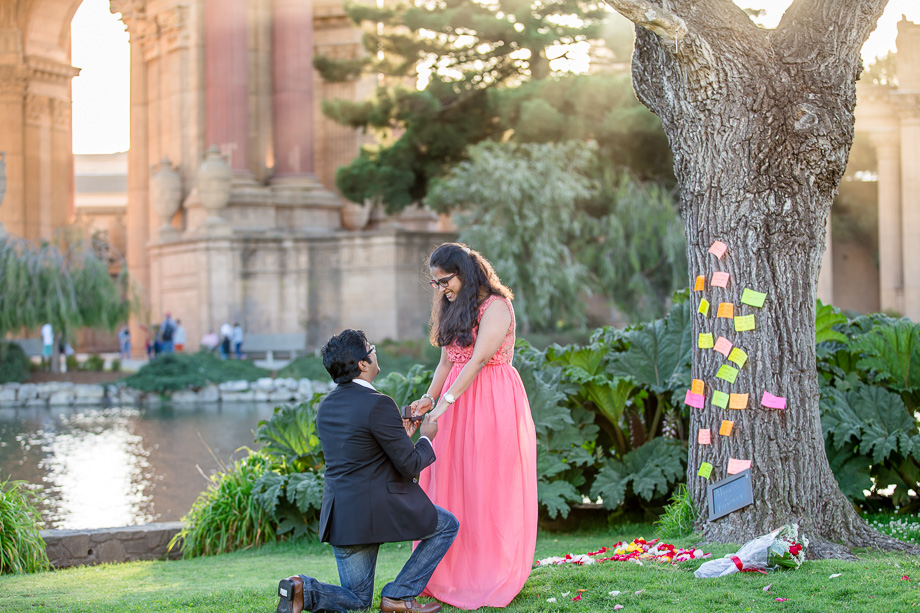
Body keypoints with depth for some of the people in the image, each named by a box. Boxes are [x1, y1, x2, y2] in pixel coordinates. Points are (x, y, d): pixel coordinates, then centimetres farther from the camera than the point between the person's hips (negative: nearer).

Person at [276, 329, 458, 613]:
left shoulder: (326, 406, 11)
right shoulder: (378, 404, -14)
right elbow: (410, 465, -11)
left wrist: (399, 436, 25)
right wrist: (426, 438, 8)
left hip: (340, 519, 8)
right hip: (381, 511, -7)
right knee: (447, 526, 16)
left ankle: (302, 589, -9)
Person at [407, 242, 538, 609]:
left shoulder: (496, 306, -10)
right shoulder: (454, 310, 15)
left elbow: (479, 359, -19)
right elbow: (446, 362, 14)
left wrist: (446, 401, -25)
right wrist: (429, 398, -2)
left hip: (492, 401, -7)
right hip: (457, 403, 8)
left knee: (489, 487, -5)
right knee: (451, 482, 3)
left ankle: (492, 576, 1)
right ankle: (454, 573, 6)